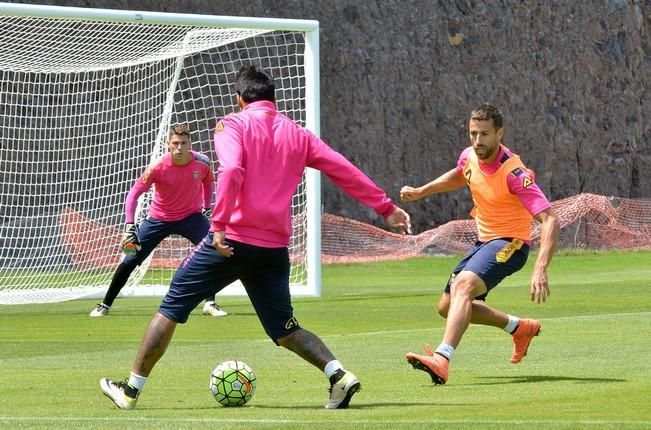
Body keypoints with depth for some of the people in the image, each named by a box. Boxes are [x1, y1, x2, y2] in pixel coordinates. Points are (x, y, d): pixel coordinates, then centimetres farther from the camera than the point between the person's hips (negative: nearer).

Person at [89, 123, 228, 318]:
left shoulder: (202, 163, -16)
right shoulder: (158, 167, -25)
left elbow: (208, 182, 9)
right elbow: (134, 192, -25)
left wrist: (206, 208, 4)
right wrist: (130, 225, -34)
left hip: (191, 216, 2)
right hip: (159, 219, -2)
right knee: (130, 260, -2)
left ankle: (210, 304, -5)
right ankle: (105, 305, 13)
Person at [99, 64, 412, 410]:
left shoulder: (232, 124, 0)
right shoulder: (297, 134, 13)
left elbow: (231, 170, -18)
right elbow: (345, 171, 12)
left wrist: (220, 224, -22)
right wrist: (386, 208, 18)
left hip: (231, 239, -4)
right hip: (274, 248, 4)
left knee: (171, 307, 9)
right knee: (284, 328, 14)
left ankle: (131, 389, 12)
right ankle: (339, 376, -7)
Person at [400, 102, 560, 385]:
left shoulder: (513, 173, -26)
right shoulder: (469, 157, -4)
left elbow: (549, 220, -32)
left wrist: (540, 269, -44)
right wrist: (421, 192, 14)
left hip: (509, 244, -9)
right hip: (484, 241, 9)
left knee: (463, 285, -35)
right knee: (447, 307, 17)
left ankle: (442, 359, -50)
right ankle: (520, 328, 35)